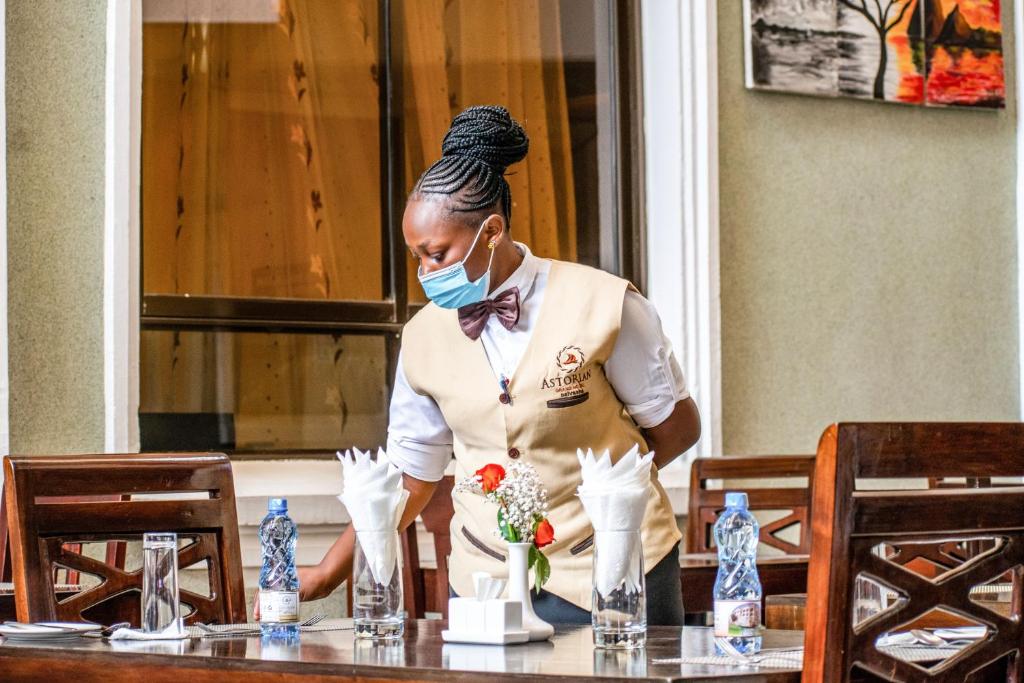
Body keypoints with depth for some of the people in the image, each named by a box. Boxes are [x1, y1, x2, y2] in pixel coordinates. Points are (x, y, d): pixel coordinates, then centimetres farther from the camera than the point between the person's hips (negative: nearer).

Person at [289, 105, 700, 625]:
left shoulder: (601, 306, -9)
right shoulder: (424, 336, 3)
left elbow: (677, 426, 1)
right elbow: (409, 474, 12)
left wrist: (592, 485, -5)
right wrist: (329, 571, 6)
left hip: (611, 568, -3)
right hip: (486, 577, 3)